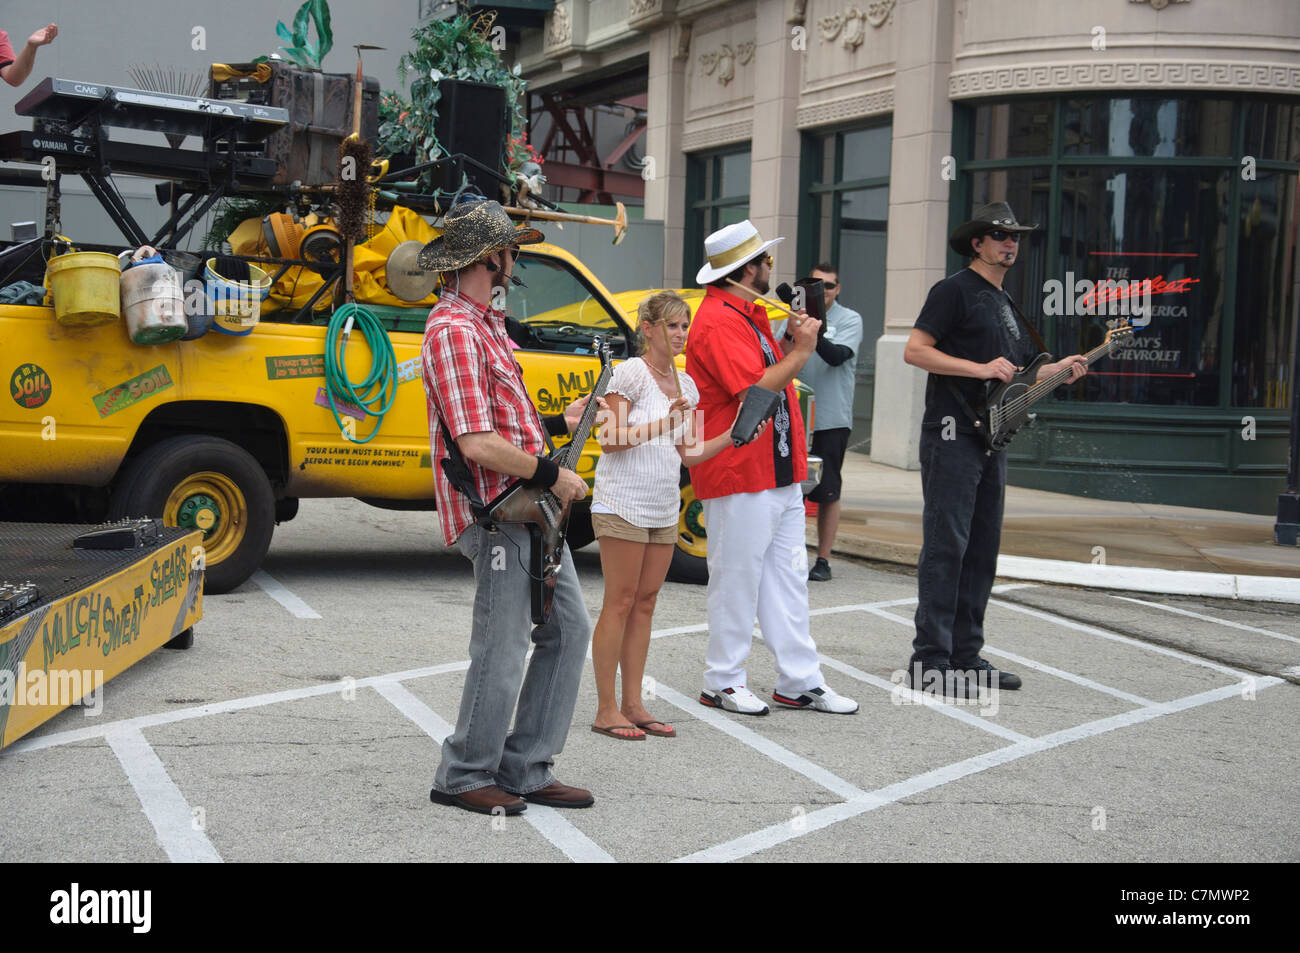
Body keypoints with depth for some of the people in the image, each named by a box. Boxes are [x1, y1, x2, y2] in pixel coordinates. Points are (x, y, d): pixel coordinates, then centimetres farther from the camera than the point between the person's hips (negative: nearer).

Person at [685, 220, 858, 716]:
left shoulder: (747, 314, 17)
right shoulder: (719, 321, -16)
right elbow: (755, 391, -23)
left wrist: (790, 341, 8)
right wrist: (799, 351, -14)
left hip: (779, 471, 10)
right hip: (740, 475, -10)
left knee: (788, 577, 11)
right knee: (737, 579, -1)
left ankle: (799, 681, 17)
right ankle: (722, 683, 11)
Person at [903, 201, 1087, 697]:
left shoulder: (1006, 304, 21)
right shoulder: (955, 290, -5)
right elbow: (914, 350, -14)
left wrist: (1059, 370, 11)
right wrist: (980, 369, -18)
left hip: (990, 440, 9)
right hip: (951, 437, -9)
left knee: (982, 553, 10)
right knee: (946, 548, -9)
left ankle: (966, 656, 17)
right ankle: (929, 661, -7)